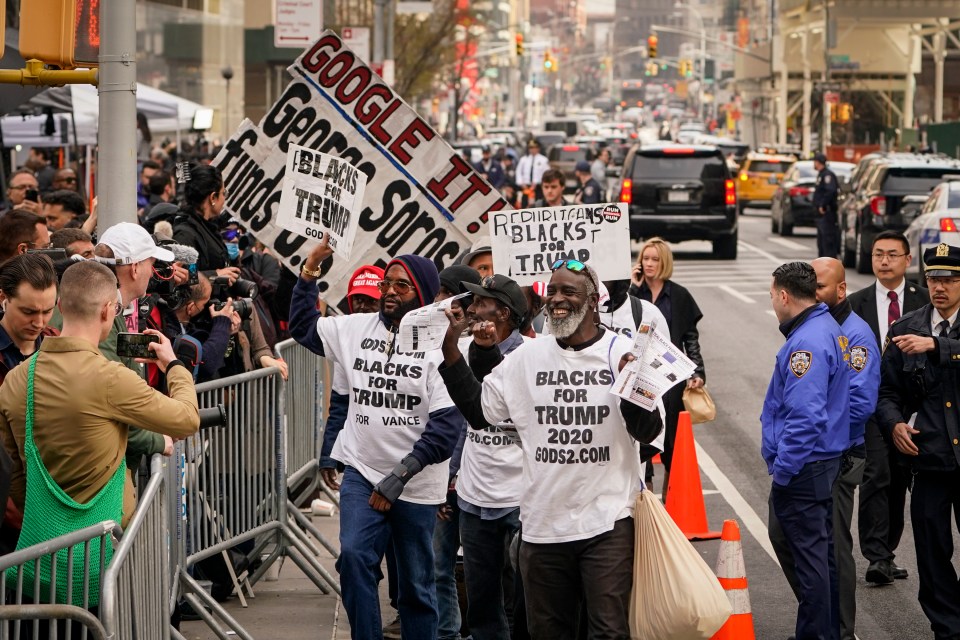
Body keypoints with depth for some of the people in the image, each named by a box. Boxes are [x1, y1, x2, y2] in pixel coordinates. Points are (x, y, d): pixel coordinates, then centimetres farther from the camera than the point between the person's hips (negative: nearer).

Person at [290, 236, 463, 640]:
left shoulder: (439, 345, -11)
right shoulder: (357, 328, 5)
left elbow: (447, 424, -15)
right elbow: (303, 327, 20)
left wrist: (401, 475, -19)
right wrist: (310, 269, 9)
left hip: (416, 485, -3)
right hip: (362, 473, 3)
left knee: (416, 582, 7)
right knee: (354, 556, -17)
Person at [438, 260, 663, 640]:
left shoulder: (621, 353, -4)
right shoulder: (527, 358, 6)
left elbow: (648, 432, -7)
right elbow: (477, 411, 8)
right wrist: (451, 348, 1)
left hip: (607, 522, -4)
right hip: (542, 522, 4)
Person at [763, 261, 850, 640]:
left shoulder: (807, 343, -21)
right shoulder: (828, 328, 11)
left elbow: (804, 417, -27)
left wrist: (782, 470, -22)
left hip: (802, 467, -11)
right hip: (827, 459, 11)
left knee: (810, 557, -3)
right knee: (822, 552, 18)